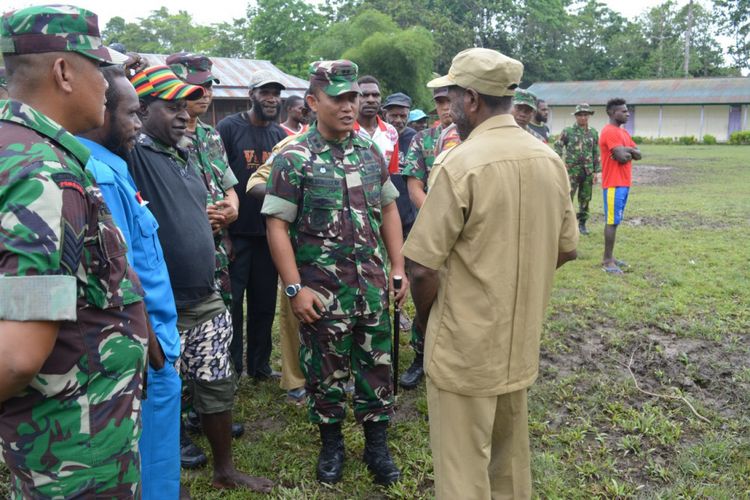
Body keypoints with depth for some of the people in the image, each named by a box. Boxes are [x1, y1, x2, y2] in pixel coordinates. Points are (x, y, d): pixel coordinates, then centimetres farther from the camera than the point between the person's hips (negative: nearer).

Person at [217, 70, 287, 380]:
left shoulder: (281, 136, 10)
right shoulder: (228, 128, -6)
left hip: (269, 233, 5)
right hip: (236, 233, -5)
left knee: (265, 301, 13)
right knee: (231, 302, 3)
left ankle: (259, 365, 27)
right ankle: (229, 367, 16)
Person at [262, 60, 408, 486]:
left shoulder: (371, 152, 5)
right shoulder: (294, 159, -9)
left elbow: (388, 211, 11)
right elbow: (277, 226, -10)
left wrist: (398, 268, 6)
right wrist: (295, 288, -15)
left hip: (373, 283, 4)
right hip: (323, 287, -4)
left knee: (377, 364, 11)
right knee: (327, 369, 11)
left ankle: (377, 443, 29)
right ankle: (331, 443, 31)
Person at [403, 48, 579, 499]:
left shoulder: (462, 163, -21)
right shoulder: (550, 160, 0)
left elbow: (425, 268, -19)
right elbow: (566, 249, 8)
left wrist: (425, 315, 0)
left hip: (466, 343, -7)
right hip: (521, 339, 7)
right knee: (510, 453, 25)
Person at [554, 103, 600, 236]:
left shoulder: (593, 133, 9)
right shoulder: (567, 131, -1)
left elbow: (596, 153, 10)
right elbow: (557, 148, 0)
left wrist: (595, 172, 5)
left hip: (588, 171, 3)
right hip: (572, 170, -3)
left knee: (585, 199, 8)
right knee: (567, 198, -8)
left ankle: (582, 224, 18)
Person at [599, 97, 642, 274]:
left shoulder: (623, 132, 18)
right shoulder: (610, 132, -14)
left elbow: (639, 155, 13)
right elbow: (622, 157, -22)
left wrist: (627, 150, -6)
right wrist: (629, 151, -1)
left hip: (623, 183, 10)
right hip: (614, 184, -10)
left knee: (614, 221, 12)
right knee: (612, 222, -7)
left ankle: (609, 257, 18)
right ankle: (607, 261, -4)